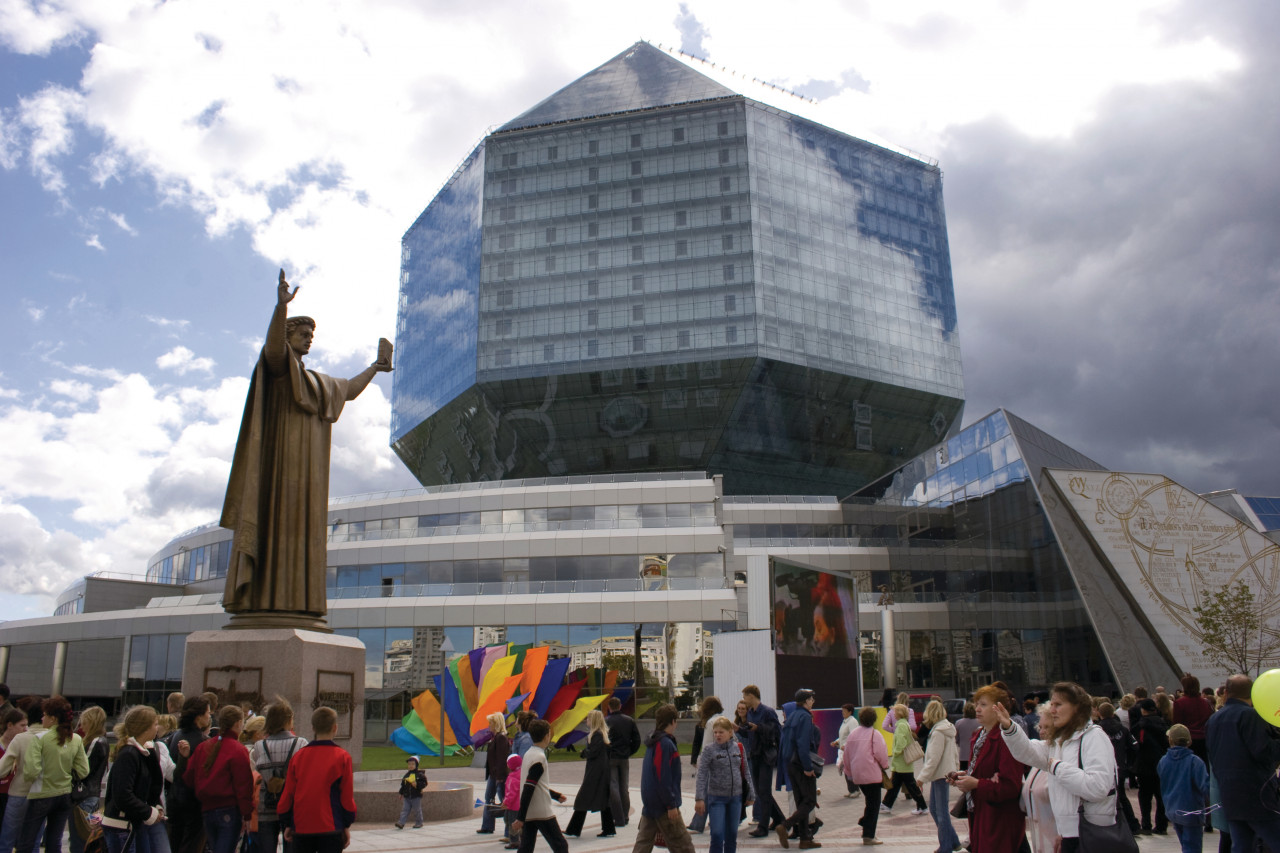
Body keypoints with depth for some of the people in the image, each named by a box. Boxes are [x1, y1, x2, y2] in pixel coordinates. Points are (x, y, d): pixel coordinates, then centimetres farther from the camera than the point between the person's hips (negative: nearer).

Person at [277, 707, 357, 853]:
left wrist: (287, 824, 16)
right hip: (330, 829, -3)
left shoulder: (298, 756, 3)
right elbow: (347, 796, -3)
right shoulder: (342, 757, -5)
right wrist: (347, 826, 7)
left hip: (301, 829, 3)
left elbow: (287, 793, 6)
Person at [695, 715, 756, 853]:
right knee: (717, 835, -7)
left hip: (736, 797, 3)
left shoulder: (739, 748, 3)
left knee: (732, 834, 12)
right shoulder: (709, 750, -8)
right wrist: (699, 798, -16)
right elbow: (702, 775, -10)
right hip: (716, 797, -3)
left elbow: (745, 772, 11)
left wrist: (750, 794, 11)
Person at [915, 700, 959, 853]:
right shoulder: (947, 729, 11)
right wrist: (955, 769, 23)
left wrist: (922, 777, -16)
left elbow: (934, 759, -20)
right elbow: (955, 754, 17)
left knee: (941, 812, -1)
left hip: (940, 775, -9)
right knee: (934, 809, 16)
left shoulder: (938, 732, -17)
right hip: (946, 773, 9)